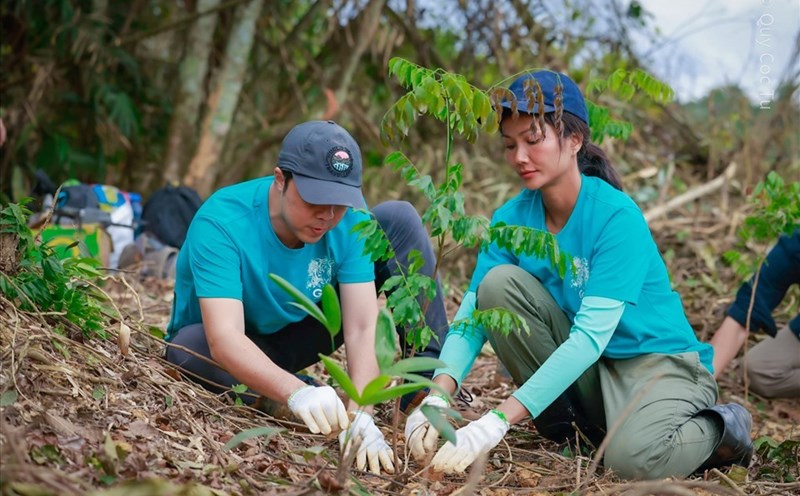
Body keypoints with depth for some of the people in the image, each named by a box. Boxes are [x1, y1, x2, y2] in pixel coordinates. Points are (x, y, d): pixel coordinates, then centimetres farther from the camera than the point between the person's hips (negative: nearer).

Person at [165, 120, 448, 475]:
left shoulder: (349, 218, -21)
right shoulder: (221, 223, -32)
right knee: (192, 347, -41)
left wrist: (360, 415, -43)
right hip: (239, 351, -3)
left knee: (400, 219, -12)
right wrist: (296, 392, -59)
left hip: (297, 334, 3)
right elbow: (224, 337, -42)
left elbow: (362, 328, -26)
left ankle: (431, 380, -8)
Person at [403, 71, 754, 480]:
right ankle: (563, 425, -3)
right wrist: (437, 397, -35)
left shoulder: (617, 217, -22)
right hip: (582, 370, 5)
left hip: (658, 360, -4)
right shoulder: (513, 217, -6)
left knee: (634, 458, -36)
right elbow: (473, 312, -15)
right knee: (499, 283, -17)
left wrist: (496, 422, -39)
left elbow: (590, 336, -31)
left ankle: (721, 431, 1)